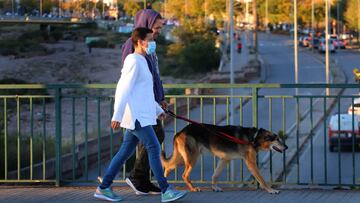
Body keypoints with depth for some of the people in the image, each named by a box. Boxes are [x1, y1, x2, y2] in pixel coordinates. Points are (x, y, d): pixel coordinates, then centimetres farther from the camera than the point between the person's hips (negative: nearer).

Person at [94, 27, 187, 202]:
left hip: (140, 116, 10)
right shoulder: (133, 61, -12)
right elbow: (123, 89, -17)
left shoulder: (141, 62, 19)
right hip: (136, 116, -10)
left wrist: (158, 109, 32)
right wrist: (117, 116, -21)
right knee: (154, 148, -10)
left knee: (125, 152, 10)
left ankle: (103, 188, 14)